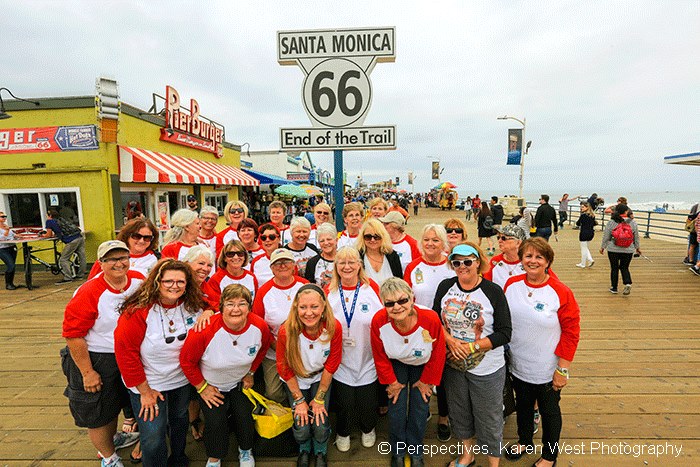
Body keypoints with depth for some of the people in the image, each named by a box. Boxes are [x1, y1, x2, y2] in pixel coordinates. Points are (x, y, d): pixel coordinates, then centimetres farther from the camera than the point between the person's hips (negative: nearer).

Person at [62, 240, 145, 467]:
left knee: (115, 403, 28)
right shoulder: (88, 293, -27)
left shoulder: (139, 280, -11)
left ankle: (111, 439, 55)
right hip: (96, 360, -5)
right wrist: (87, 373, -16)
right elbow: (73, 335, -21)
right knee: (98, 413, 15)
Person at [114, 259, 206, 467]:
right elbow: (125, 351, -20)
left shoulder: (194, 306, -12)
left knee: (180, 420, 26)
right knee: (153, 439, 2)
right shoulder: (138, 310, -24)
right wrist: (144, 391, -15)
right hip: (149, 385, -4)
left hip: (183, 380, 5)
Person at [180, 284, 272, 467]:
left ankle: (245, 451, 33)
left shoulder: (259, 326, -24)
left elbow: (263, 346, 1)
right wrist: (202, 388, -10)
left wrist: (251, 372, 4)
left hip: (240, 382, 2)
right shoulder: (205, 330, -34)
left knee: (245, 418, -2)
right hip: (210, 384, -2)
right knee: (216, 421, -11)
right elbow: (186, 361, -17)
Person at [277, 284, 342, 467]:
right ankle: (304, 450, 31)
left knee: (321, 424, -9)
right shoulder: (286, 331, -31)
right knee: (302, 426, -7)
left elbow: (331, 365, -13)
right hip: (295, 380, 0)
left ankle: (321, 452, 27)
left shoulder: (334, 327, -28)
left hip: (320, 378, 1)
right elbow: (285, 368, -14)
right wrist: (299, 400, -8)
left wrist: (319, 399, -7)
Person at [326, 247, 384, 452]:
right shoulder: (329, 291, -5)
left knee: (368, 401, 13)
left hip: (368, 360, 0)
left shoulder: (372, 287, -8)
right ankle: (343, 433, 44)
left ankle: (368, 429, 48)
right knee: (344, 402, 11)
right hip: (340, 362, 1)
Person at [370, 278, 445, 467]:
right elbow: (380, 357, -14)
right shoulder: (379, 321, -35)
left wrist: (426, 381, -4)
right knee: (397, 410, 4)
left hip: (423, 365, 0)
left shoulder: (431, 319, -36)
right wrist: (392, 382, -4)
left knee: (419, 410, 10)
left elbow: (437, 355, -16)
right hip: (396, 364, 0)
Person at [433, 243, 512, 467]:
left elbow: (504, 334, -14)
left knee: (489, 418, 13)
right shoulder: (445, 287, -5)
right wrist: (450, 341, -15)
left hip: (487, 368, -3)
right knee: (459, 412, 22)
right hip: (452, 364, 3)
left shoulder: (493, 291, -14)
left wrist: (470, 348, -19)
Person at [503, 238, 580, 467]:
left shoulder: (561, 293, -18)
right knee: (523, 407, 24)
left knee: (549, 412, 19)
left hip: (547, 371, -3)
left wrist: (563, 369, -12)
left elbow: (571, 331, -13)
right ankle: (524, 441, 51)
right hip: (518, 365, 3)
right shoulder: (512, 285, -7)